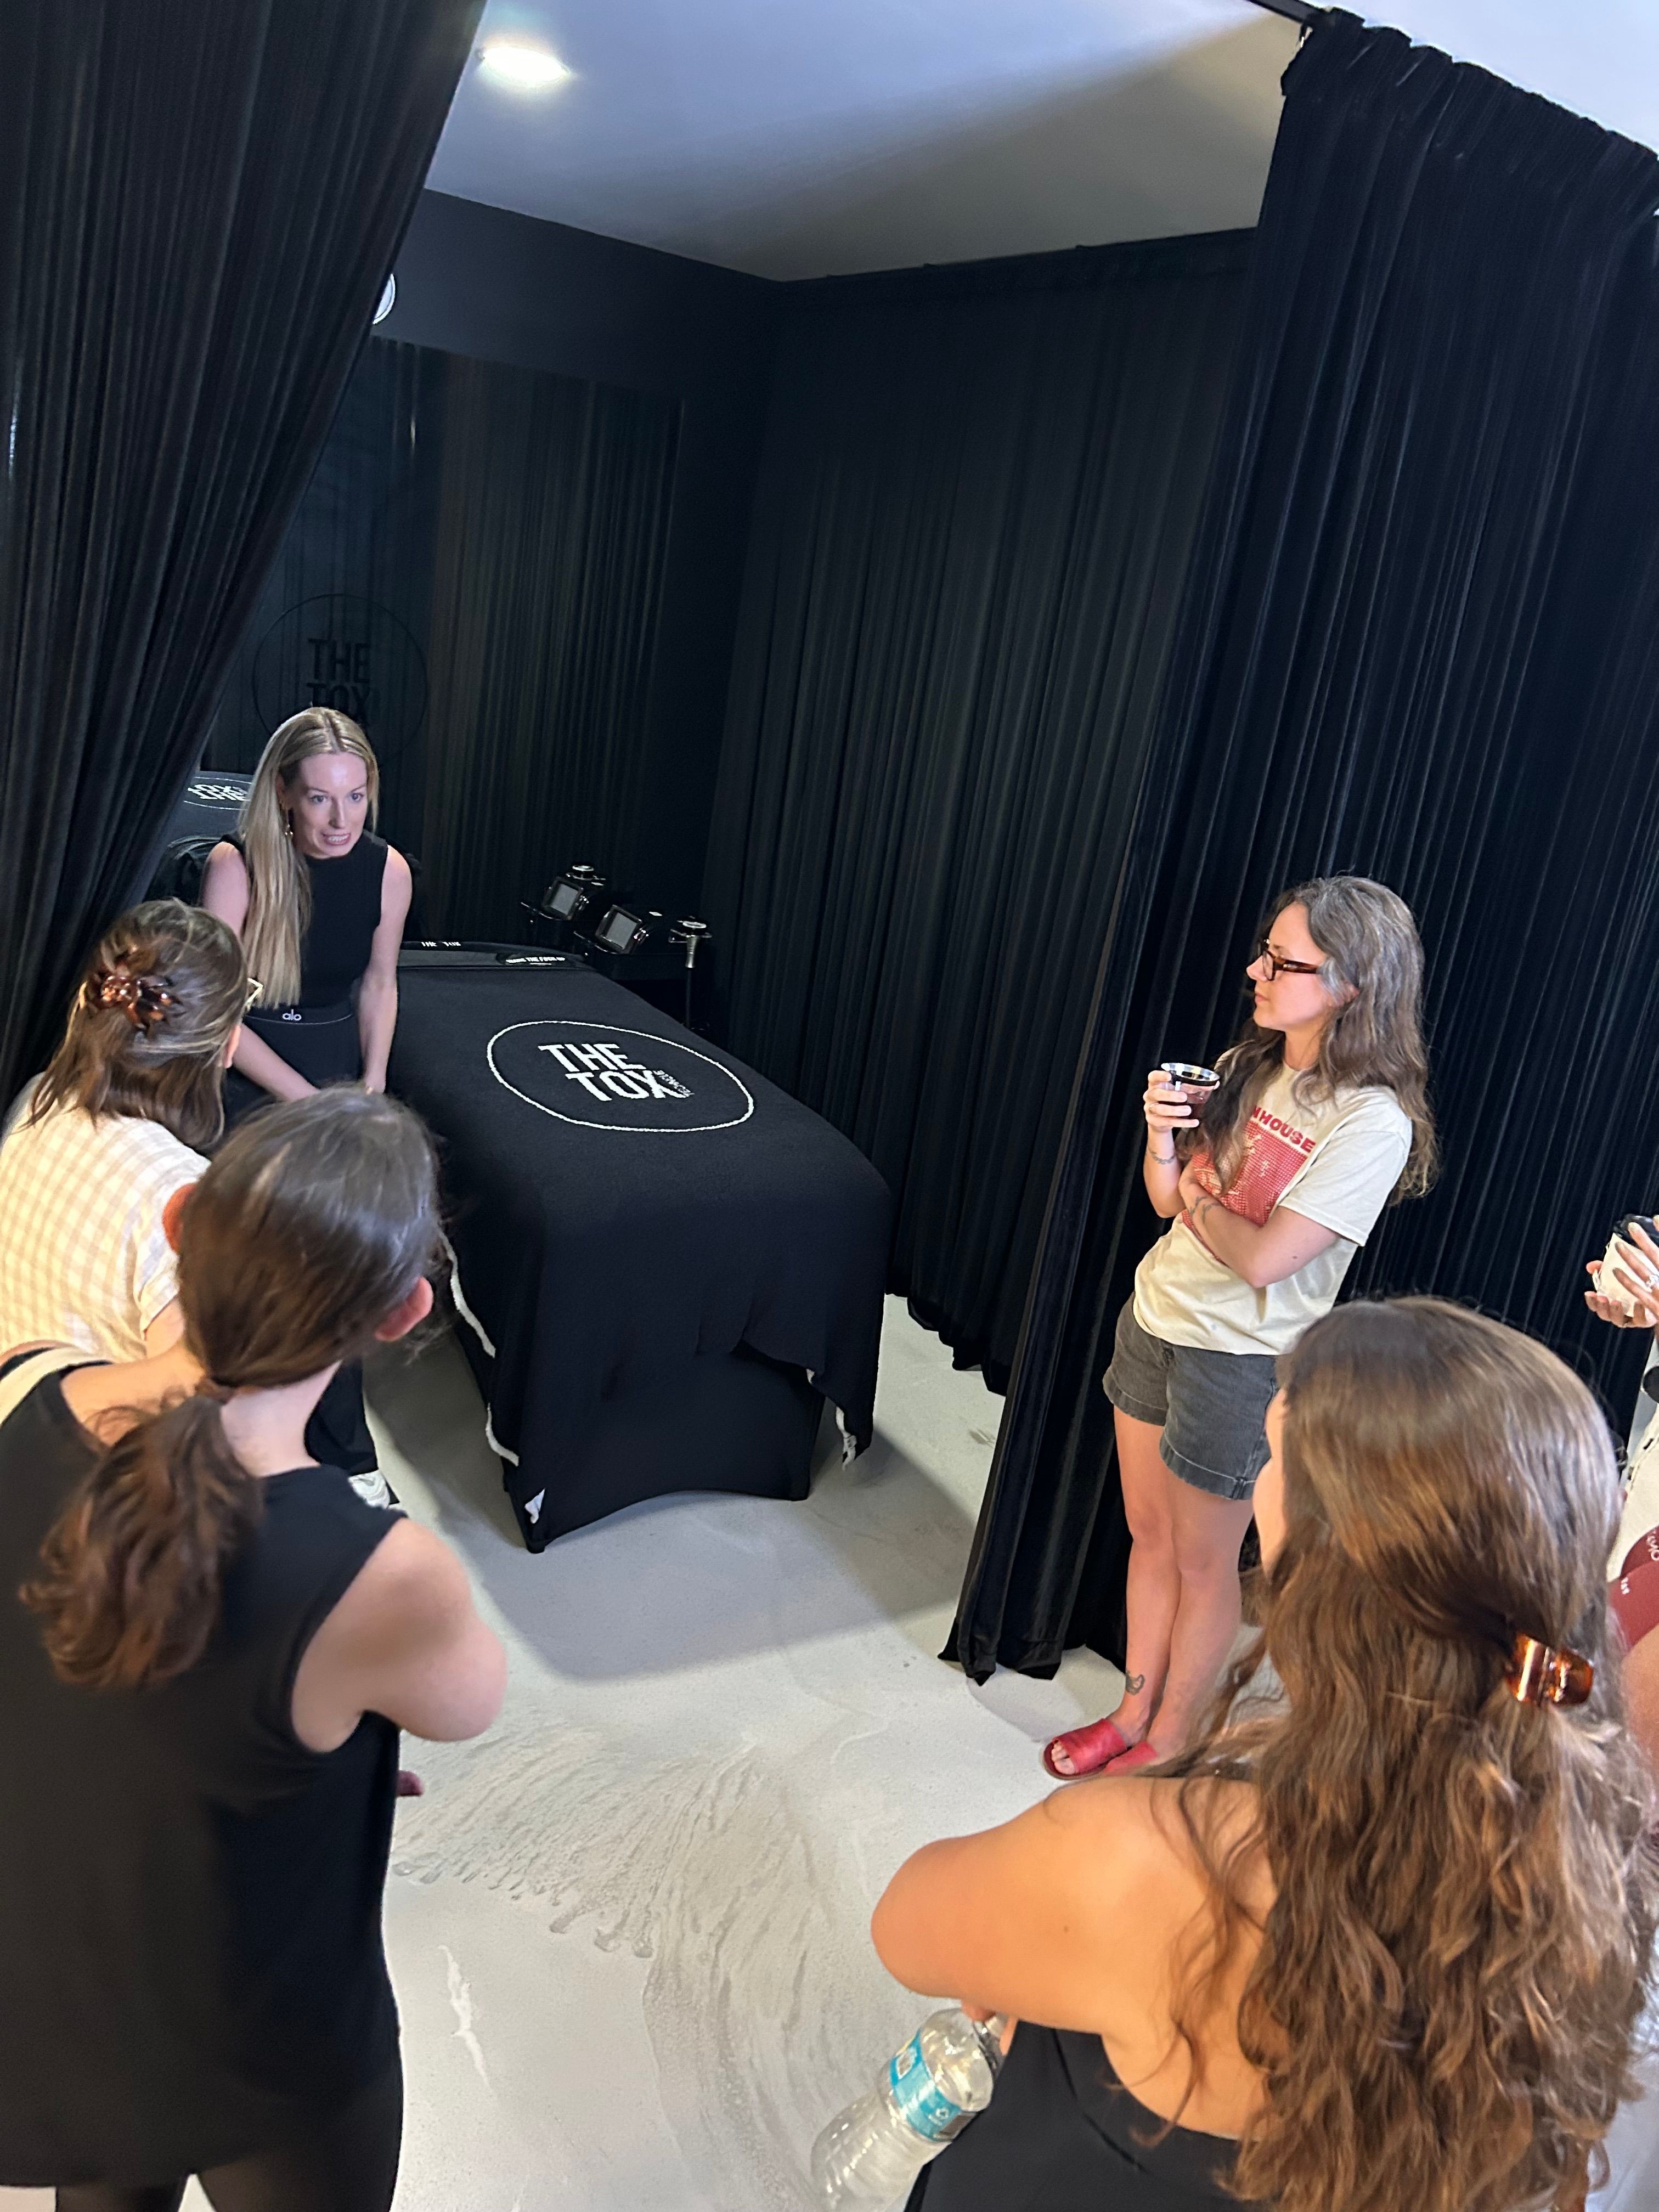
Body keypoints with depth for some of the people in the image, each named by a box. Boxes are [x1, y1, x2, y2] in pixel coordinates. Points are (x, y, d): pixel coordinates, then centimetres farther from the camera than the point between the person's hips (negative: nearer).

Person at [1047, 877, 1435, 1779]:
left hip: (1237, 1359, -7)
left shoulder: (1371, 1123, -21)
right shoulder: (1249, 1065, 1)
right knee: (1149, 1535, 19)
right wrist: (1159, 1136, -14)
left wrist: (1196, 1195, -9)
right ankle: (1132, 1712, 37)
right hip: (1154, 1318, 7)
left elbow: (1263, 1259, -25)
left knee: (1203, 1563, 11)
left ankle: (1167, 1745, 31)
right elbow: (1167, 1197, 5)